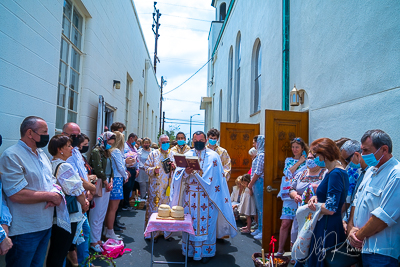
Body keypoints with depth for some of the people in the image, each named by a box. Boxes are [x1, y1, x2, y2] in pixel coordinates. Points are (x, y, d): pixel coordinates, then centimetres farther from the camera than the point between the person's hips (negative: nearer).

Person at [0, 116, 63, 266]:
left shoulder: (42, 154, 10)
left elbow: (52, 182, 14)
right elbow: (17, 194, -25)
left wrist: (57, 194, -9)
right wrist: (50, 196, -16)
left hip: (46, 225, 8)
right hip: (25, 231, -7)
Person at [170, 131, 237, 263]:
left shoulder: (213, 156, 1)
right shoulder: (187, 155, 7)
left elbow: (217, 177, -5)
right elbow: (177, 174, 1)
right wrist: (185, 172, -22)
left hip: (207, 197, -2)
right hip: (190, 196, 2)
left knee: (207, 222, 3)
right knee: (190, 222, 8)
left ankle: (206, 251, 18)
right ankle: (190, 249, 24)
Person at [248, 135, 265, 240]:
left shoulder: (261, 155, -16)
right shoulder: (259, 154, 14)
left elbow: (258, 172, -18)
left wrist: (251, 184, -10)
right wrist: (251, 183, 15)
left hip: (259, 183, -10)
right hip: (256, 183, 10)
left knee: (261, 208, -3)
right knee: (258, 207, 16)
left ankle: (263, 231, 5)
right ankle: (259, 228, 26)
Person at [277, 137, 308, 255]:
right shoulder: (288, 160, 14)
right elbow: (288, 172, -4)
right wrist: (299, 162, -4)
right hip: (289, 195, 2)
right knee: (285, 223, 0)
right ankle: (280, 250, 10)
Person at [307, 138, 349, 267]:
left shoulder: (335, 174, -21)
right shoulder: (336, 171, 10)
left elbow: (330, 209, -25)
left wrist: (312, 205, -8)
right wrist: (316, 197, 2)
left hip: (328, 229, -10)